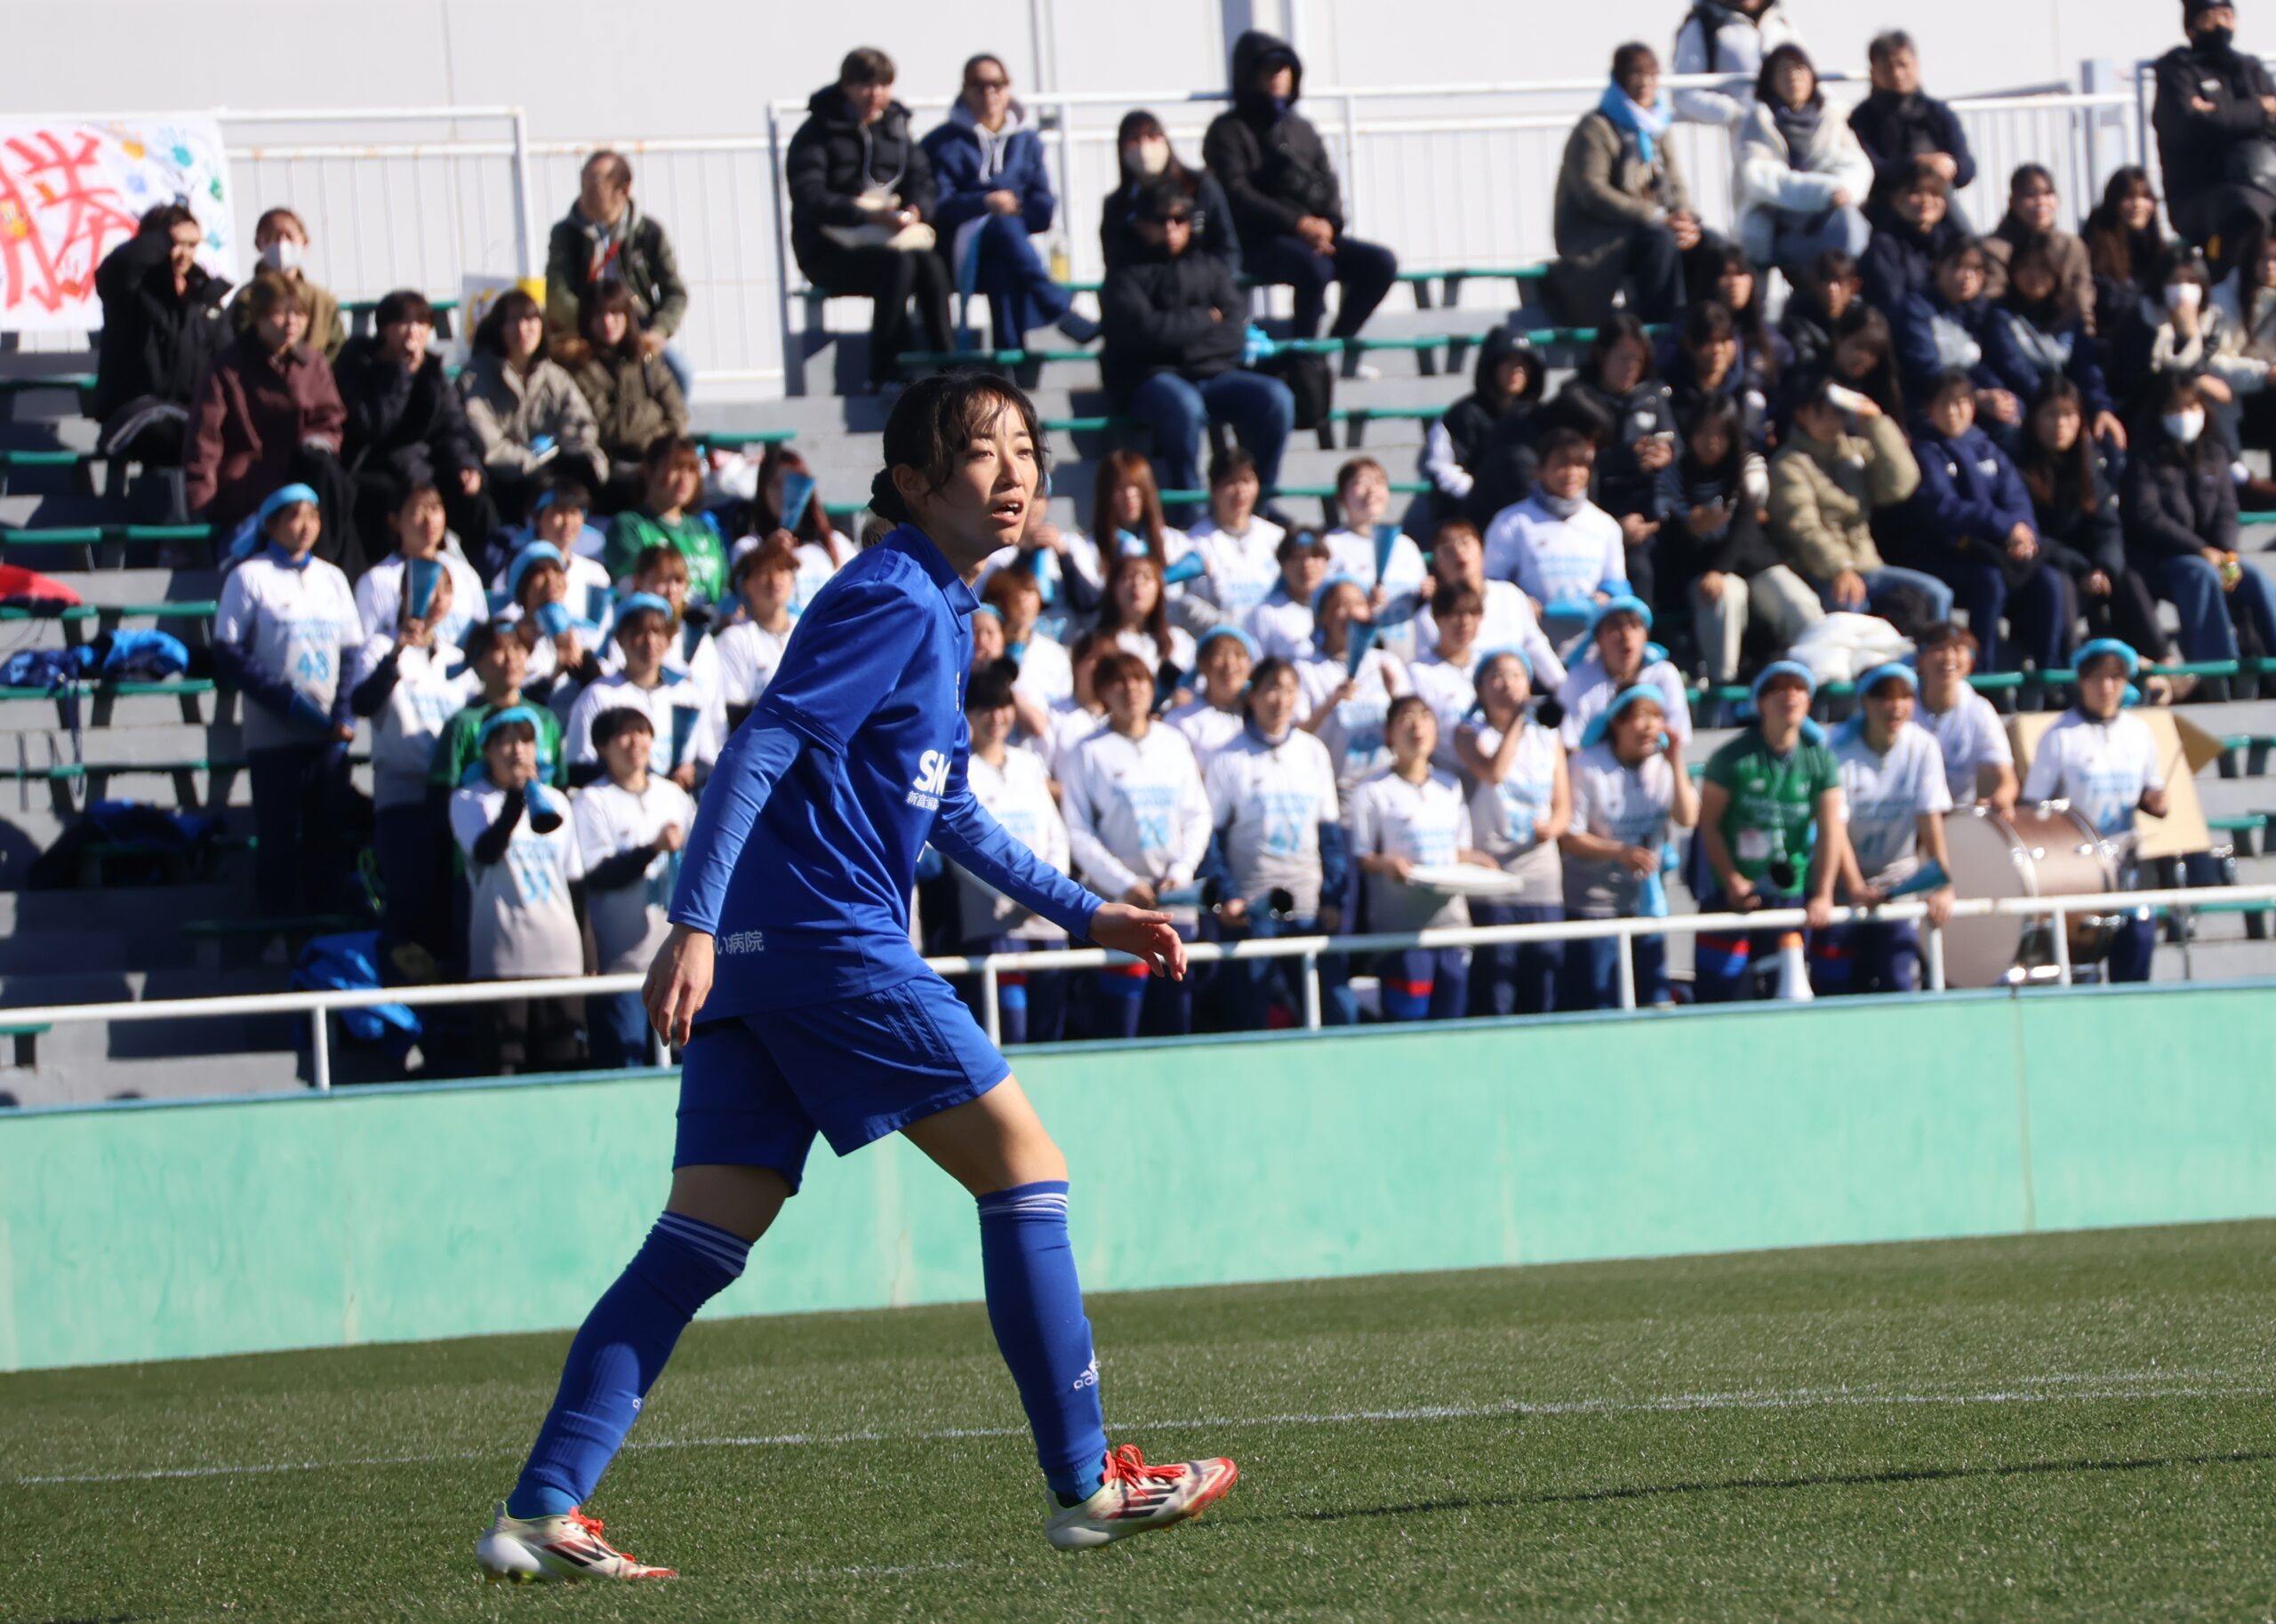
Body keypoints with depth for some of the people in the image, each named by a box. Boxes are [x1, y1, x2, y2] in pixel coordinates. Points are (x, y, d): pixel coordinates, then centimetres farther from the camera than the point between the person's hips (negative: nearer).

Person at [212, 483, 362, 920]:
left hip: (329, 735, 4)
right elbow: (229, 656, -5)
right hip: (274, 734, -4)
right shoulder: (251, 577, 0)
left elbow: (351, 654, 14)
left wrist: (344, 716, -3)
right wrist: (288, 702, -14)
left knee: (328, 836, 2)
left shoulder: (332, 579, 13)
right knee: (279, 837, -4)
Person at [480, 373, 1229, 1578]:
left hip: (752, 966, 10)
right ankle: (1085, 1485, 4)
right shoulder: (893, 598, -9)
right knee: (1022, 1162, -1)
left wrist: (1084, 915, 32)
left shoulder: (939, 609, 21)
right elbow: (763, 748, -18)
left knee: (700, 1241, 3)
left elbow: (948, 810, 32)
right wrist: (694, 924, -26)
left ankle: (541, 1513, -5)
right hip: (832, 939, -10)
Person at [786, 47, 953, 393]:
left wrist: (916, 209, -17)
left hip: (893, 240, 5)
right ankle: (884, 376, -32)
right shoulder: (817, 133, -1)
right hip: (830, 253, -5)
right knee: (898, 264, -34)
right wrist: (870, 215, -27)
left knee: (931, 265, -29)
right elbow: (809, 199, -14)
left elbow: (921, 180, 8)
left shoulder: (895, 128, 16)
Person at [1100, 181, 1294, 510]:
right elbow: (1143, 329, -10)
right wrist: (1206, 319, 0)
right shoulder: (1126, 275, 8)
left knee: (1275, 397, -23)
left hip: (1211, 372, 4)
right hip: (1151, 378, -4)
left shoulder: (1210, 269, 20)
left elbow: (1235, 333, 7)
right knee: (1184, 405, -39)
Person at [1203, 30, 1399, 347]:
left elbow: (1327, 182, 14)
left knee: (1381, 263, -15)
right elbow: (1237, 194, -11)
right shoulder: (1229, 131, 1)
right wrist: (1299, 224, -20)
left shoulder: (1301, 128, 21)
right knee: (1315, 268, -36)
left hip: (1314, 235, 6)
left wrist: (1329, 223, -10)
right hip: (1257, 242, -6)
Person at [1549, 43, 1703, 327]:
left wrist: (1685, 219, -14)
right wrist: (1656, 217, -24)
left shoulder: (1656, 130, 16)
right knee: (1660, 239, -35)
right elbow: (1591, 192, -18)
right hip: (1592, 237, -7)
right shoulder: (1595, 129, -7)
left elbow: (1676, 186, 11)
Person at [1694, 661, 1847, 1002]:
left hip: (1791, 894, 2)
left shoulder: (1820, 759, -1)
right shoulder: (1733, 757, -9)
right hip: (1732, 894, -2)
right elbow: (1708, 823, -6)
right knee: (1718, 993, -5)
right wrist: (1732, 881, -13)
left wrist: (1822, 896, -12)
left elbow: (1829, 832, -4)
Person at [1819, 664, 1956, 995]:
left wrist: (1942, 885, -27)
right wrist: (1855, 888, -34)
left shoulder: (1923, 747, -10)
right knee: (1837, 986, -5)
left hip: (1897, 879, 2)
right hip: (1843, 881, -2)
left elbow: (1931, 821, -15)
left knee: (1900, 982, -8)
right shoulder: (1839, 748, -17)